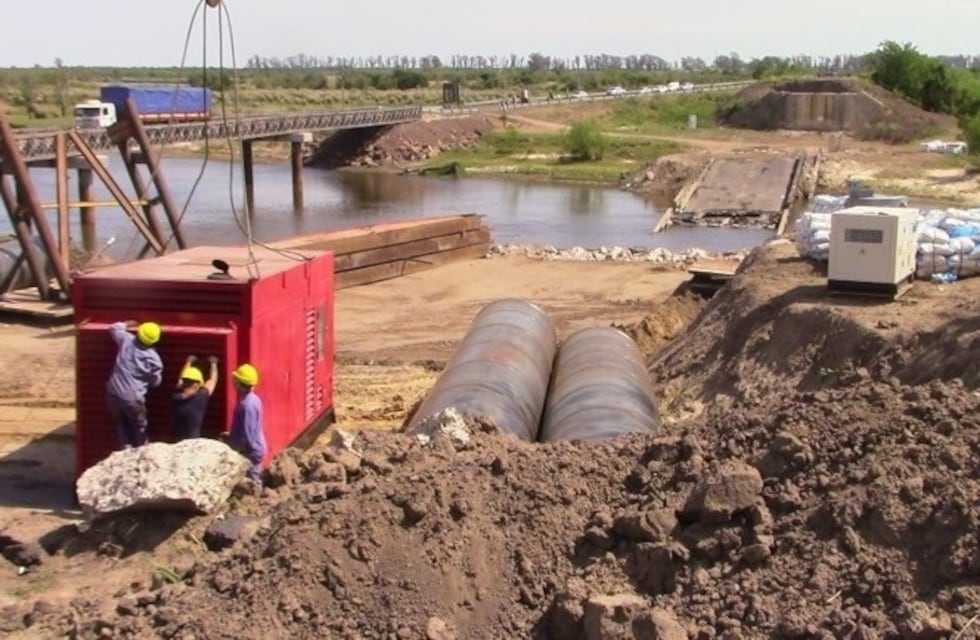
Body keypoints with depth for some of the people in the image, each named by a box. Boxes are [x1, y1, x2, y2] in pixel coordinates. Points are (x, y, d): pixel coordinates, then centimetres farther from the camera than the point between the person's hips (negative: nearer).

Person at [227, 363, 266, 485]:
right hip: (253, 450, 10)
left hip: (250, 452, -10)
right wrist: (231, 436, 16)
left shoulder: (247, 405, -25)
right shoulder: (251, 399, 6)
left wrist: (228, 445, -14)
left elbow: (246, 438, -25)